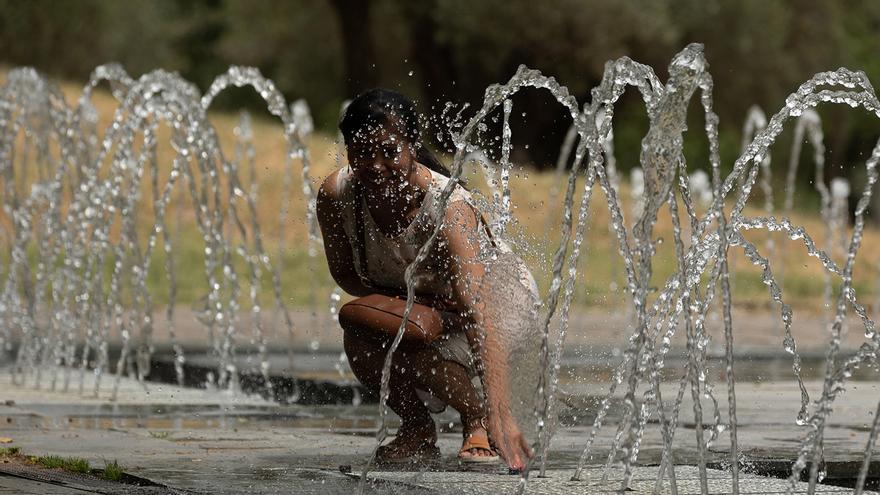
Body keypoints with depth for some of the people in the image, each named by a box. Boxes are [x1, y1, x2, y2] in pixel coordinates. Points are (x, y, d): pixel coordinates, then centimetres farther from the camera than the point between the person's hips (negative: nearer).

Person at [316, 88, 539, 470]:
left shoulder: (448, 209, -37)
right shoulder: (336, 196, -23)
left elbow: (478, 313, -46)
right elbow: (344, 273, -4)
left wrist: (499, 413, -57)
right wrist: (407, 299, -25)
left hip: (502, 297, -5)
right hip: (425, 306, 5)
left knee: (418, 356, -33)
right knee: (359, 333, -27)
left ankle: (478, 419, -3)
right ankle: (417, 429, -1)